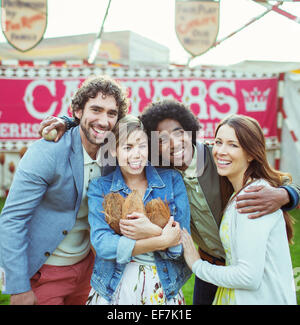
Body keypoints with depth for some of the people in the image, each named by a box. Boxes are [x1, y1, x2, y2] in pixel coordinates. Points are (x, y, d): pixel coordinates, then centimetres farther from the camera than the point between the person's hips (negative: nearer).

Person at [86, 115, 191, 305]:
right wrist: (162, 240, -22)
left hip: (164, 288, 1)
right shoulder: (100, 188, -5)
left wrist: (153, 231, -27)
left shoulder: (172, 180, -4)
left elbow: (182, 242, -8)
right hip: (114, 288, -1)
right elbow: (102, 244, -17)